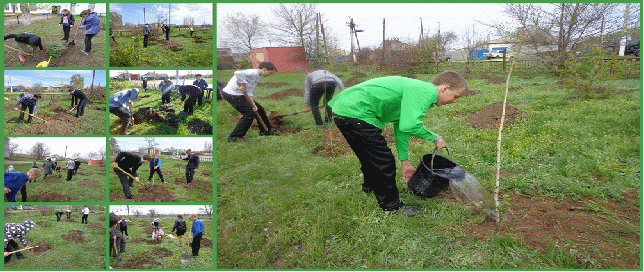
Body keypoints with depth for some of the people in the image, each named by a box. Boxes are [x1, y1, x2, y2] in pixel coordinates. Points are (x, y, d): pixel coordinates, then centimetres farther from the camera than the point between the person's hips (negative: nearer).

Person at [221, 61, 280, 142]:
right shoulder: (253, 73, -19)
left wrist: (253, 104, -3)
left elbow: (249, 92, 10)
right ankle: (234, 137, -8)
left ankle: (265, 131, 31)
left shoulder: (256, 77, 14)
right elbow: (238, 73, -37)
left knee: (259, 109, 14)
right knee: (249, 113, -14)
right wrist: (242, 85, -26)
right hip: (232, 94, -10)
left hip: (240, 94, 10)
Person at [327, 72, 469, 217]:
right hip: (355, 112, -11)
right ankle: (391, 205, 15)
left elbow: (401, 125, 25)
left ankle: (370, 185, 55)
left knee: (370, 156, 31)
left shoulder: (415, 88, 18)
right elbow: (409, 126, -27)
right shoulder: (426, 92, -14)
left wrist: (404, 162, 27)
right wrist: (435, 138, -8)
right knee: (383, 161, -2)